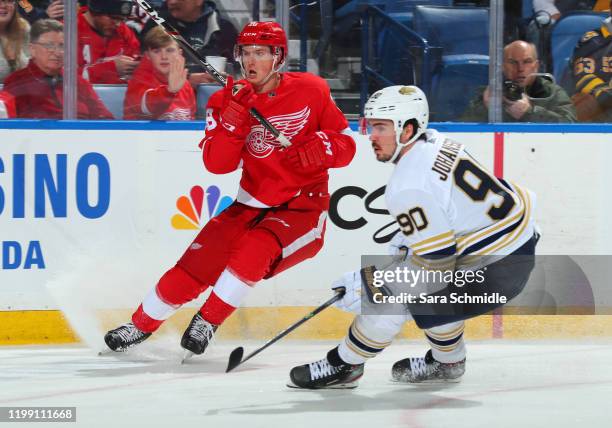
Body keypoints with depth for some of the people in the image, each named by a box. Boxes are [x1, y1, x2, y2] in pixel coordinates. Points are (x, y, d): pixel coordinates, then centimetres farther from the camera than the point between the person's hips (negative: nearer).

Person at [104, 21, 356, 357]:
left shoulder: (311, 91, -7)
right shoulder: (226, 101, -3)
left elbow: (345, 146, -2)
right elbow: (216, 163, -15)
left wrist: (318, 149, -24)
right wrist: (236, 116, -28)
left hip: (303, 207, -3)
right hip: (253, 206, 3)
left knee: (256, 248, -31)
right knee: (195, 264, -6)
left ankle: (207, 322, -13)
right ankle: (140, 326, 17)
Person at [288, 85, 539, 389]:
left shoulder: (409, 187, -24)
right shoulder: (435, 143, 4)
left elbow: (435, 260, -22)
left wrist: (367, 283, -16)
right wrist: (406, 241, 22)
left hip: (495, 270, -9)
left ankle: (342, 367, 14)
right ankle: (447, 363, 43)